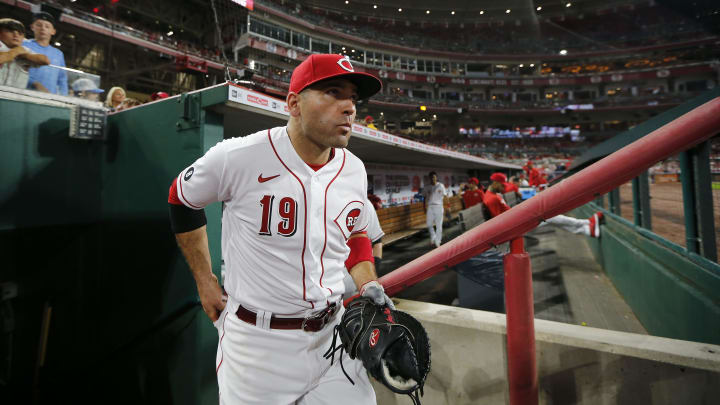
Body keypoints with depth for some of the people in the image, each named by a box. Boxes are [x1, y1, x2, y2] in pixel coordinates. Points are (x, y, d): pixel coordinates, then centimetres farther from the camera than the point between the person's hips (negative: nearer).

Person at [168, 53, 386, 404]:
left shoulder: (354, 170, -2)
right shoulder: (239, 157, -17)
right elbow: (181, 200, 1)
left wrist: (369, 286, -1)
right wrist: (205, 282, 2)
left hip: (332, 334, 4)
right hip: (256, 341, -3)